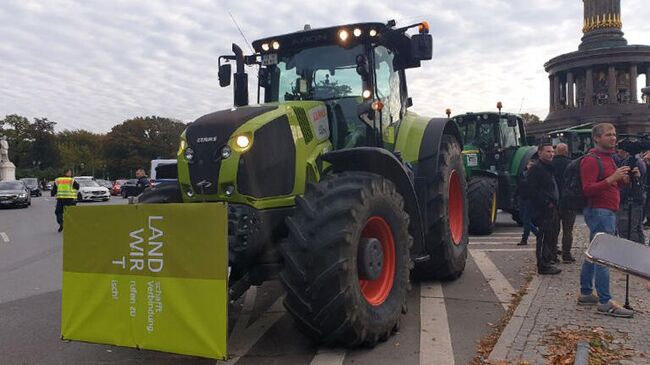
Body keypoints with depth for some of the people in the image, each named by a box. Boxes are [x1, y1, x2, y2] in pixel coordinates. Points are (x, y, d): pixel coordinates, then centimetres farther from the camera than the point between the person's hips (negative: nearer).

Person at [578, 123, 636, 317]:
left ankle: (586, 294, 21)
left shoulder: (608, 158, 20)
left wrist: (626, 178, 10)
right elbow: (588, 190, -19)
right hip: (599, 211, -10)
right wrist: (611, 179, -29)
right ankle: (605, 303, -8)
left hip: (607, 212, 10)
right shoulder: (591, 159, -12)